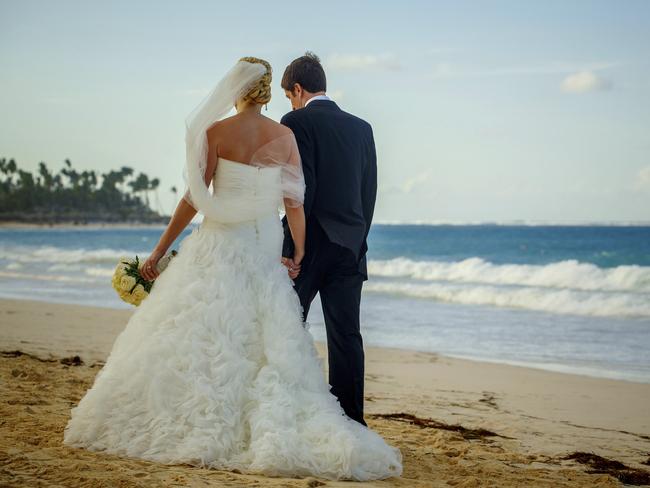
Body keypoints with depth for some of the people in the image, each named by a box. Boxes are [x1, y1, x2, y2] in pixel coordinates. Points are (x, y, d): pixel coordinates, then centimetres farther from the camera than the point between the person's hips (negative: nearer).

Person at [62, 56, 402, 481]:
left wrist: (159, 251, 0)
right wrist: (300, 255, 12)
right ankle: (276, 432, 2)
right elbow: (295, 203, 1)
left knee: (201, 337, 4)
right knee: (269, 345, 7)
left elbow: (195, 198, -6)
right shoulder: (285, 136, 2)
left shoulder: (216, 132, -6)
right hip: (266, 247, 3)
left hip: (219, 243, -3)